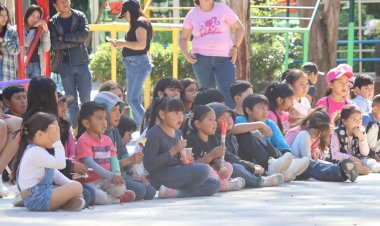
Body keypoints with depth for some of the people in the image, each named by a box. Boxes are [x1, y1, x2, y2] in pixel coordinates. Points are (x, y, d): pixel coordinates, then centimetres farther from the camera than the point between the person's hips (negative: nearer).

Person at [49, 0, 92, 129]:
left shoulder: (80, 17, 4)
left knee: (86, 100, -2)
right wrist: (75, 42, -14)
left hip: (82, 63, 0)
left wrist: (64, 37, -11)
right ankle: (75, 128, 8)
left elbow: (84, 34, -12)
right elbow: (54, 44, -10)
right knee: (71, 101, 4)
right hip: (65, 66, 0)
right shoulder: (53, 22, 1)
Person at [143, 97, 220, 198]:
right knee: (203, 169, -24)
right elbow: (149, 165, -18)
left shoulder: (178, 133, 15)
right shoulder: (153, 134, -10)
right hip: (159, 178, -9)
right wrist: (173, 150, -21)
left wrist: (186, 159, 2)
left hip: (177, 175, 9)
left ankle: (175, 192, -15)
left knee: (214, 184, -7)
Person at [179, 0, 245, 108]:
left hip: (224, 58, -1)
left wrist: (235, 47, -3)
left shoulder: (223, 9, 3)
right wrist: (185, 53, -2)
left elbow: (239, 28, 10)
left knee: (229, 93, -12)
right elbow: (183, 38, 17)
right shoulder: (192, 14, 7)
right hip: (201, 58, 1)